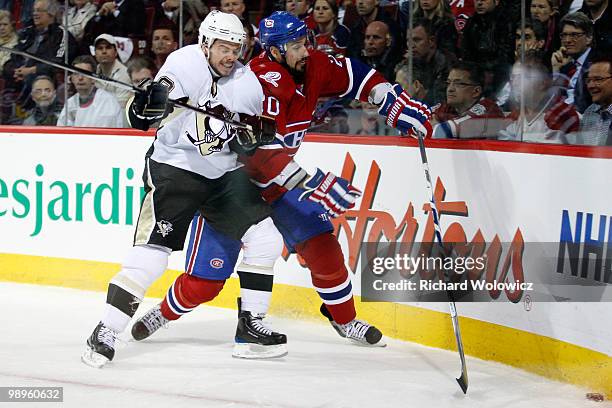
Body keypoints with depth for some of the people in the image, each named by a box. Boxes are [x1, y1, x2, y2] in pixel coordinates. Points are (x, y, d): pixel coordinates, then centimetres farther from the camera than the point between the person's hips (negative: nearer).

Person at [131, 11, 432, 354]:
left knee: (322, 245, -3)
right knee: (205, 279, -6)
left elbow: (353, 76, 9)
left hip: (277, 181, 7)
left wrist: (396, 103, -2)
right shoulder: (263, 84, -32)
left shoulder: (311, 66, -8)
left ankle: (345, 319, 18)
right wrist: (314, 183, -44)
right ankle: (166, 312, 23)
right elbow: (261, 154, -39)